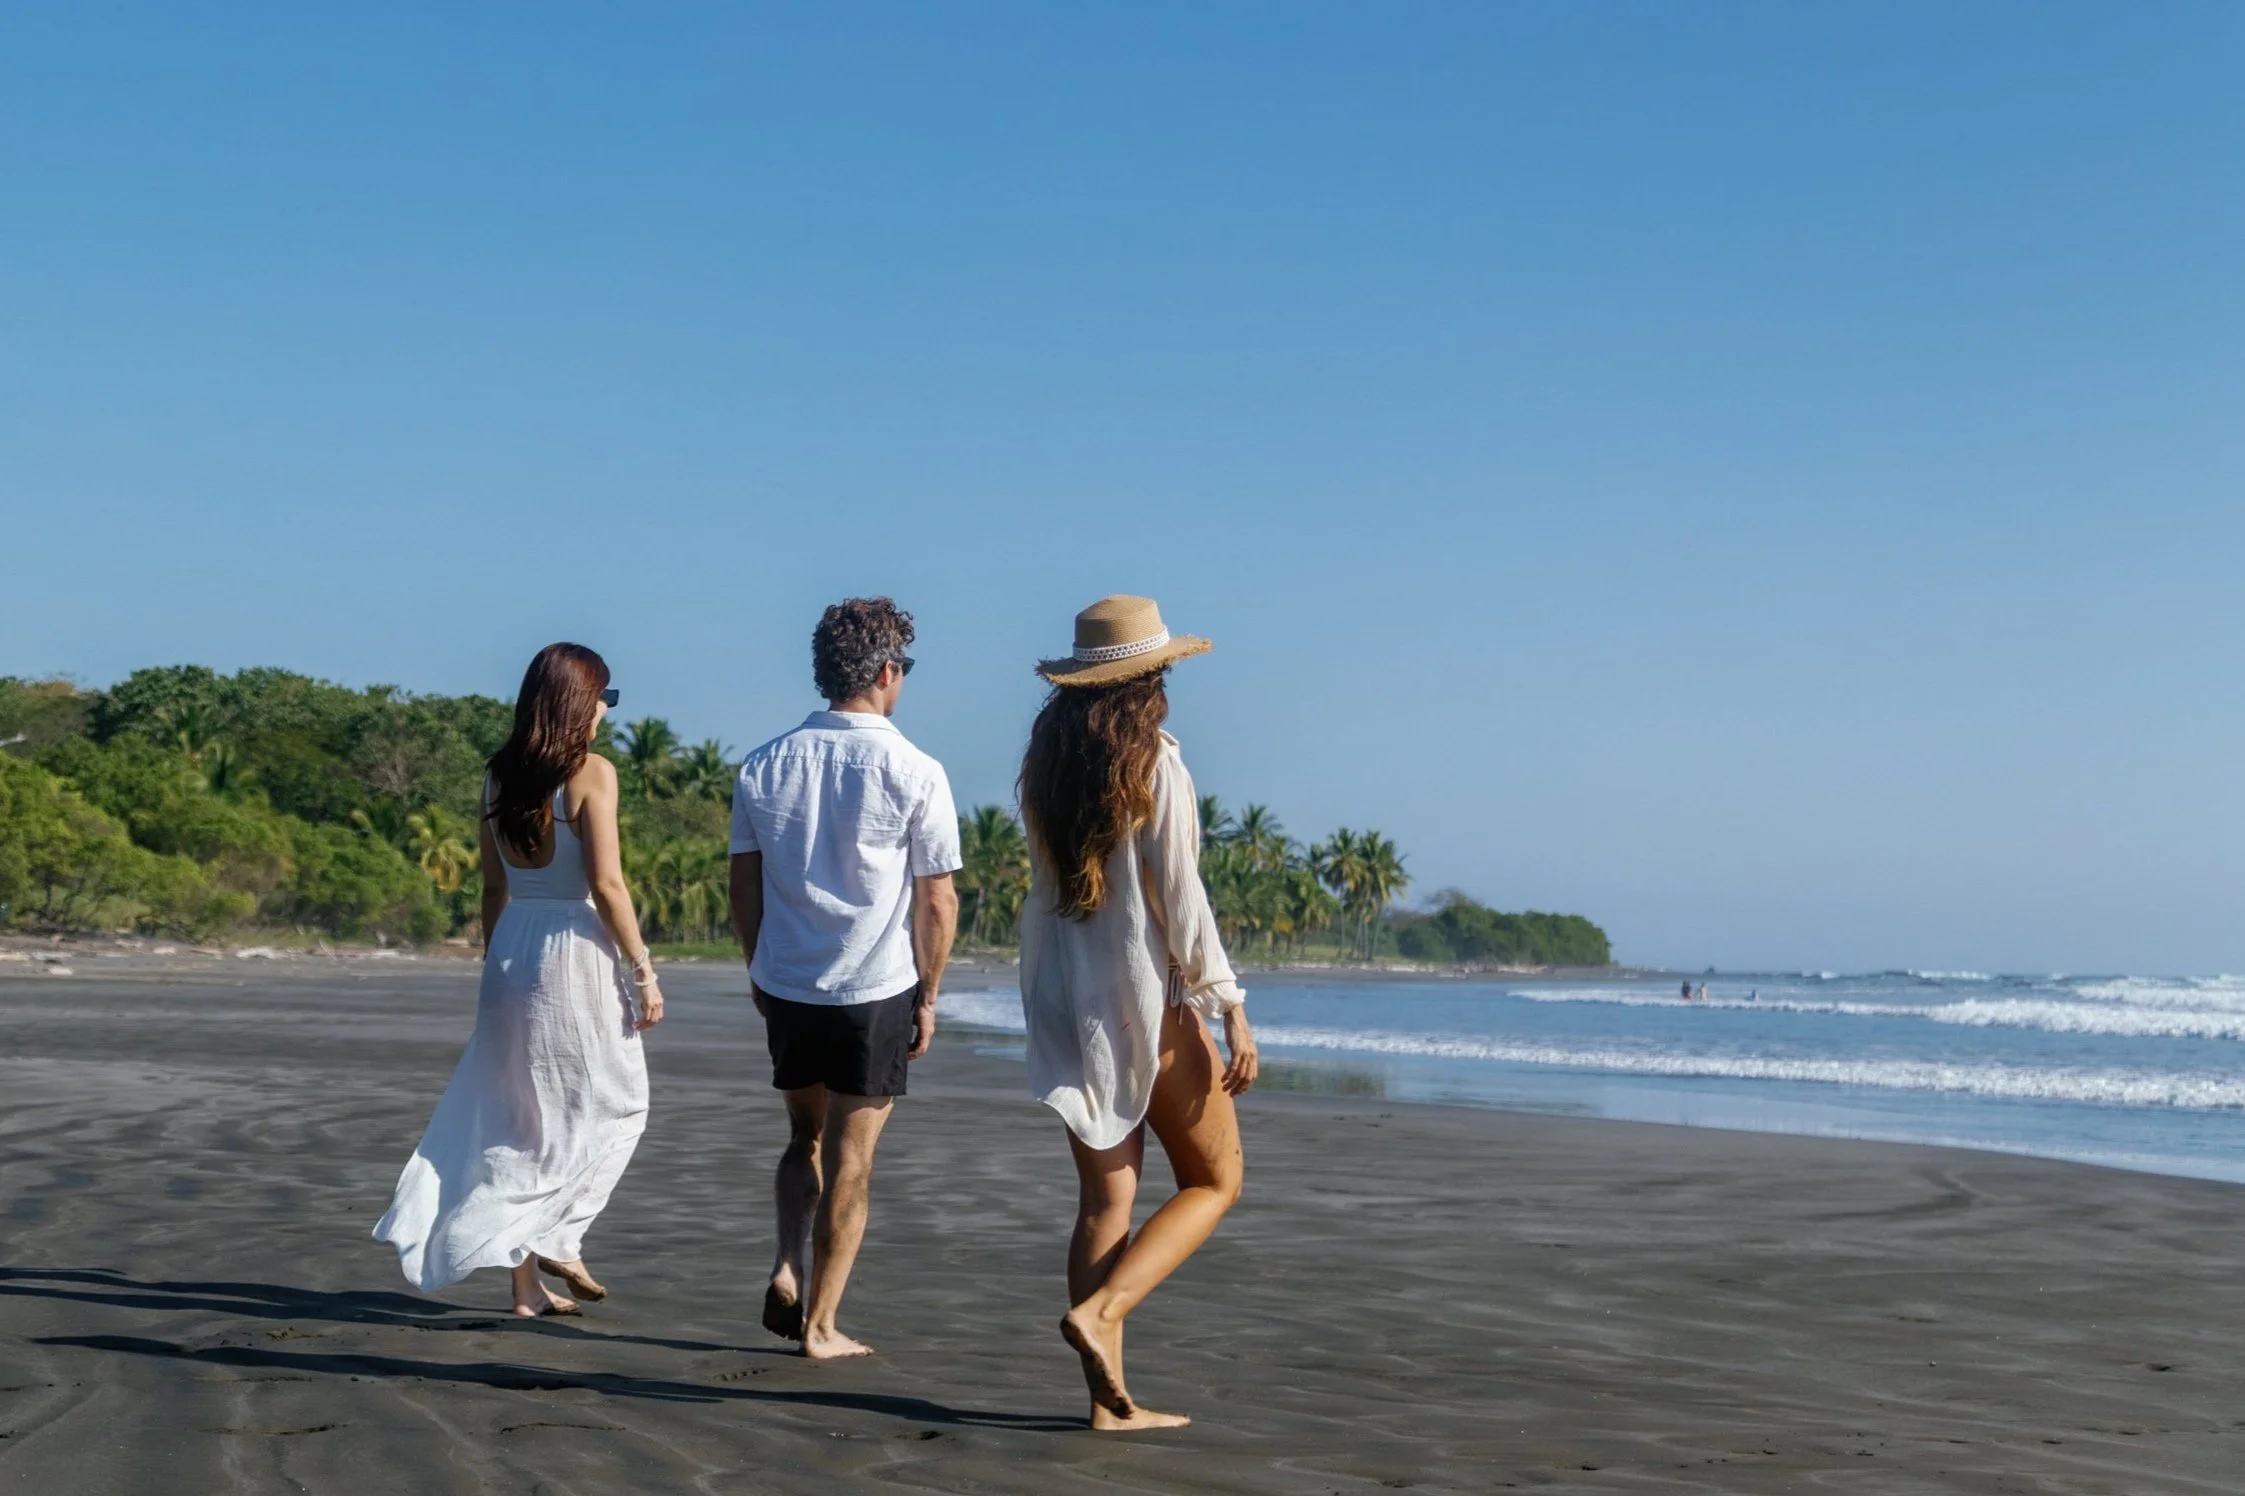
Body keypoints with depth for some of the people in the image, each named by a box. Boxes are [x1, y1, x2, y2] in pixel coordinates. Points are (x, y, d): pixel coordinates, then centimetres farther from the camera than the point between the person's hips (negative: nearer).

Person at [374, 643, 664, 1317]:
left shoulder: (501, 777, 8)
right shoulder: (592, 773, -11)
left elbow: (494, 889, 12)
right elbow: (606, 884, -15)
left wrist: (497, 970, 19)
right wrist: (643, 969, -9)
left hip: (512, 953, 6)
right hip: (575, 952, -6)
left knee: (520, 1120, 11)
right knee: (614, 1104, 11)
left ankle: (526, 1283, 13)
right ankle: (558, 1239, 0)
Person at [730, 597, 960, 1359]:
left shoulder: (764, 766, 1)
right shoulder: (914, 774, -11)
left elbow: (743, 887, 7)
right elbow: (938, 903, -7)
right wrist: (928, 997, 4)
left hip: (785, 986, 4)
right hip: (878, 992, -3)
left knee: (805, 1138, 22)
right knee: (850, 1159, 7)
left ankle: (788, 1270, 5)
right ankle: (820, 1324, 12)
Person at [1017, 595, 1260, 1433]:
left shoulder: (1046, 765, 6)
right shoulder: (1154, 766, -12)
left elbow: (1045, 888, 10)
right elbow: (1180, 901, -14)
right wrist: (1231, 1008, -10)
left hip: (1064, 1001, 6)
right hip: (1148, 998, -6)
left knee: (1105, 1198, 9)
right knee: (1214, 1182, 9)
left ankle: (1110, 1399, 7)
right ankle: (1099, 1311, -10)